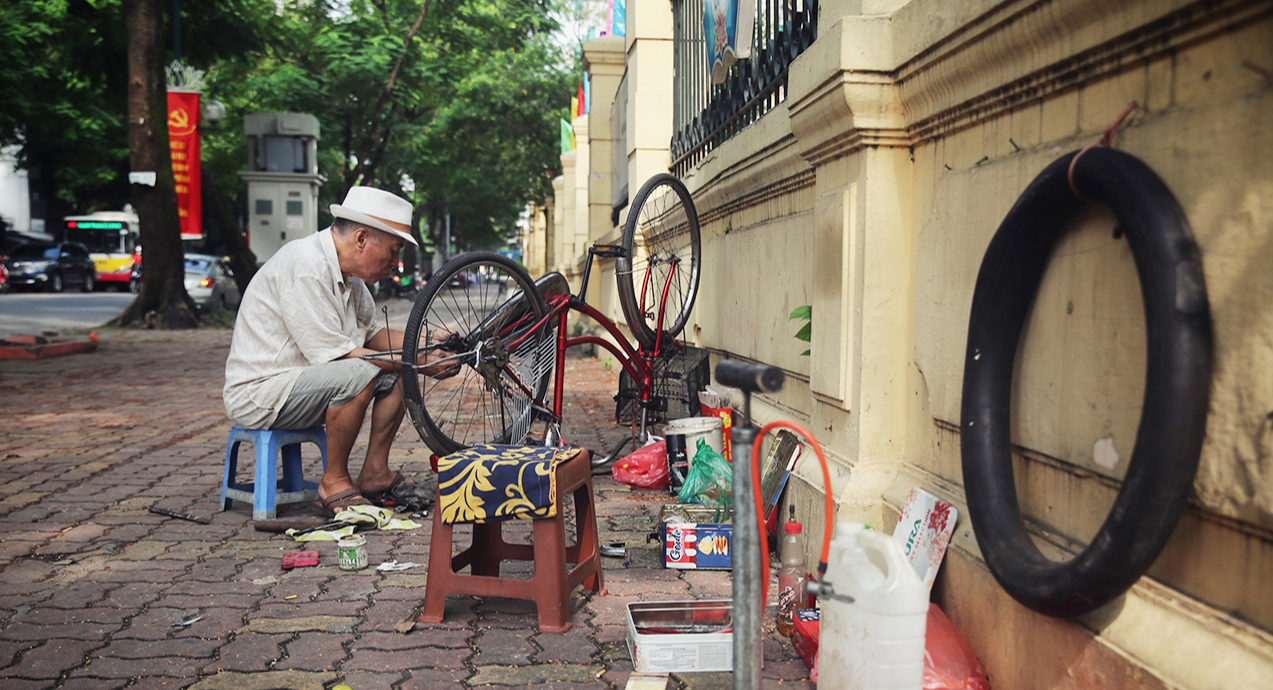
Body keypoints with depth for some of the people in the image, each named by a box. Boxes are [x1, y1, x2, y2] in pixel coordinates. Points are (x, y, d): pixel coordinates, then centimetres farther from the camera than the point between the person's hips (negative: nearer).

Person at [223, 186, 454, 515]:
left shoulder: (347, 271, 7)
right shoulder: (306, 266, -23)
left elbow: (371, 333, 15)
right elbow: (332, 353, -26)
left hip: (304, 380, 10)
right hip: (259, 393, -10)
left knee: (399, 369, 2)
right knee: (361, 372, -31)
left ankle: (374, 474, 6)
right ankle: (334, 484, -14)